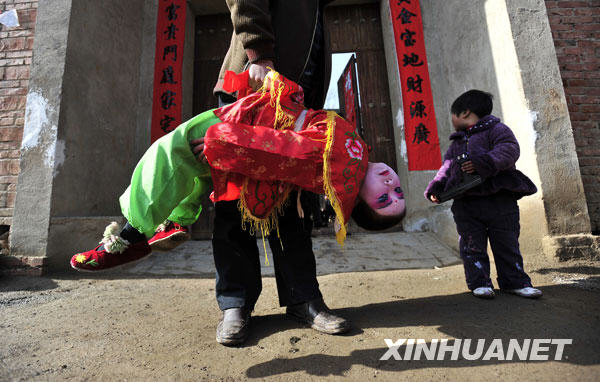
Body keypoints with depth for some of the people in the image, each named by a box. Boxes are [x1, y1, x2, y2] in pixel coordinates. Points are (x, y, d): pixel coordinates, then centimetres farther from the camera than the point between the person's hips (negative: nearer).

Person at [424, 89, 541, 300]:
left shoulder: (496, 130, 2)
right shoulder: (457, 142, 20)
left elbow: (509, 150, -15)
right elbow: (447, 167, 17)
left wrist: (484, 162, -30)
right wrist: (436, 188, 3)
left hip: (499, 199, -4)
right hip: (465, 203, 5)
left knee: (507, 243, 6)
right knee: (472, 246, 4)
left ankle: (515, 282, 19)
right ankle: (480, 283, 13)